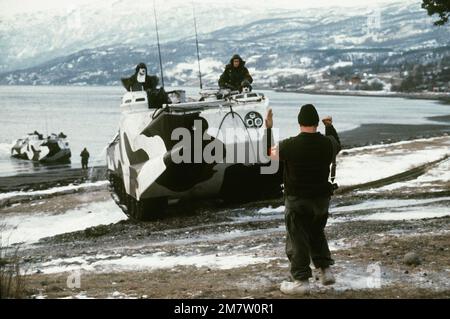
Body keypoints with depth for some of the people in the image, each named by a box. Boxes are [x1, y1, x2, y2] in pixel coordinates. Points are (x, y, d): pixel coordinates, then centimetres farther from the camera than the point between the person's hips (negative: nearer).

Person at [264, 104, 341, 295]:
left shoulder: (290, 145, -19)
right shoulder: (327, 143, -8)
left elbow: (269, 152, 1)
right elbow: (337, 145, 19)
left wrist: (268, 128, 7)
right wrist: (329, 127, 33)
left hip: (297, 201, -4)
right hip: (321, 199, 4)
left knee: (297, 240, 4)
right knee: (317, 234, 25)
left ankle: (301, 281, 6)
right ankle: (326, 270, 22)